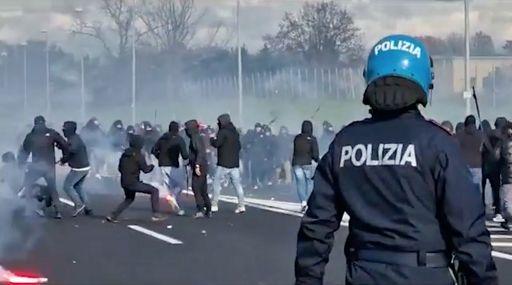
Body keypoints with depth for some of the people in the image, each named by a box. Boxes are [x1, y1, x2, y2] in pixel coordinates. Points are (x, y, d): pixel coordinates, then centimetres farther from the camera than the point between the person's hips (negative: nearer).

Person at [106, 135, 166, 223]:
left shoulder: (125, 154, 9)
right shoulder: (138, 155, -12)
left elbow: (120, 168, 15)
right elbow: (145, 169, -11)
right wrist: (152, 166, 9)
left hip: (124, 182, 8)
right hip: (133, 183, -8)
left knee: (129, 199, 31)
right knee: (154, 191, -1)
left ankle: (113, 216, 24)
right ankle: (156, 214, -7)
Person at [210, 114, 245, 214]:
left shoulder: (222, 132, -10)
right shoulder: (235, 132, 13)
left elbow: (217, 144, -17)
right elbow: (239, 146, 20)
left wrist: (212, 139, 1)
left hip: (223, 163, -6)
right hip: (234, 163, 6)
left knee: (216, 183, 4)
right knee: (237, 184, 5)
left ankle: (214, 205, 2)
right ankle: (241, 205, -3)